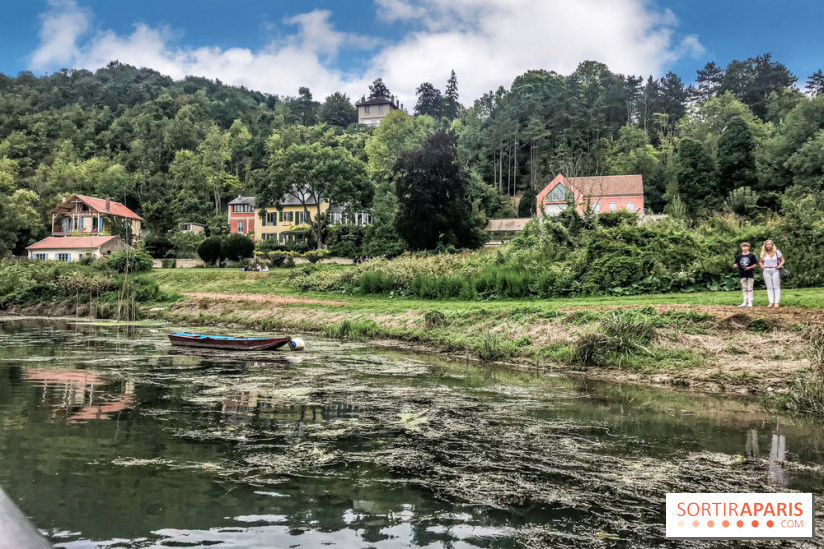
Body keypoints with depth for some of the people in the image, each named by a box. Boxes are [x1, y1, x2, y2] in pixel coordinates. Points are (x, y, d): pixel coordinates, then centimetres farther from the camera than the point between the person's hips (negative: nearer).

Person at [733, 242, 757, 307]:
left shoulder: (752, 255, -1)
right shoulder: (739, 256, 7)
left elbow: (755, 264, 0)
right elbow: (736, 264, 9)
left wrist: (750, 267, -16)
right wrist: (735, 266, -13)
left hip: (750, 274, -3)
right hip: (742, 275, 4)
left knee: (749, 288, -1)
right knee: (744, 289, 9)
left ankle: (750, 302, 2)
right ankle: (745, 302, 14)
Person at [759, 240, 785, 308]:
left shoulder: (777, 252, 1)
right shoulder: (763, 253, 10)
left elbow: (782, 260, 4)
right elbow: (760, 261, 22)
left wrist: (779, 266, -11)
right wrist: (762, 266, 5)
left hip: (775, 270, -3)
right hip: (766, 271, 3)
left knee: (776, 287, -3)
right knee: (769, 287, 3)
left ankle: (777, 302, -3)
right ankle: (771, 302, 5)